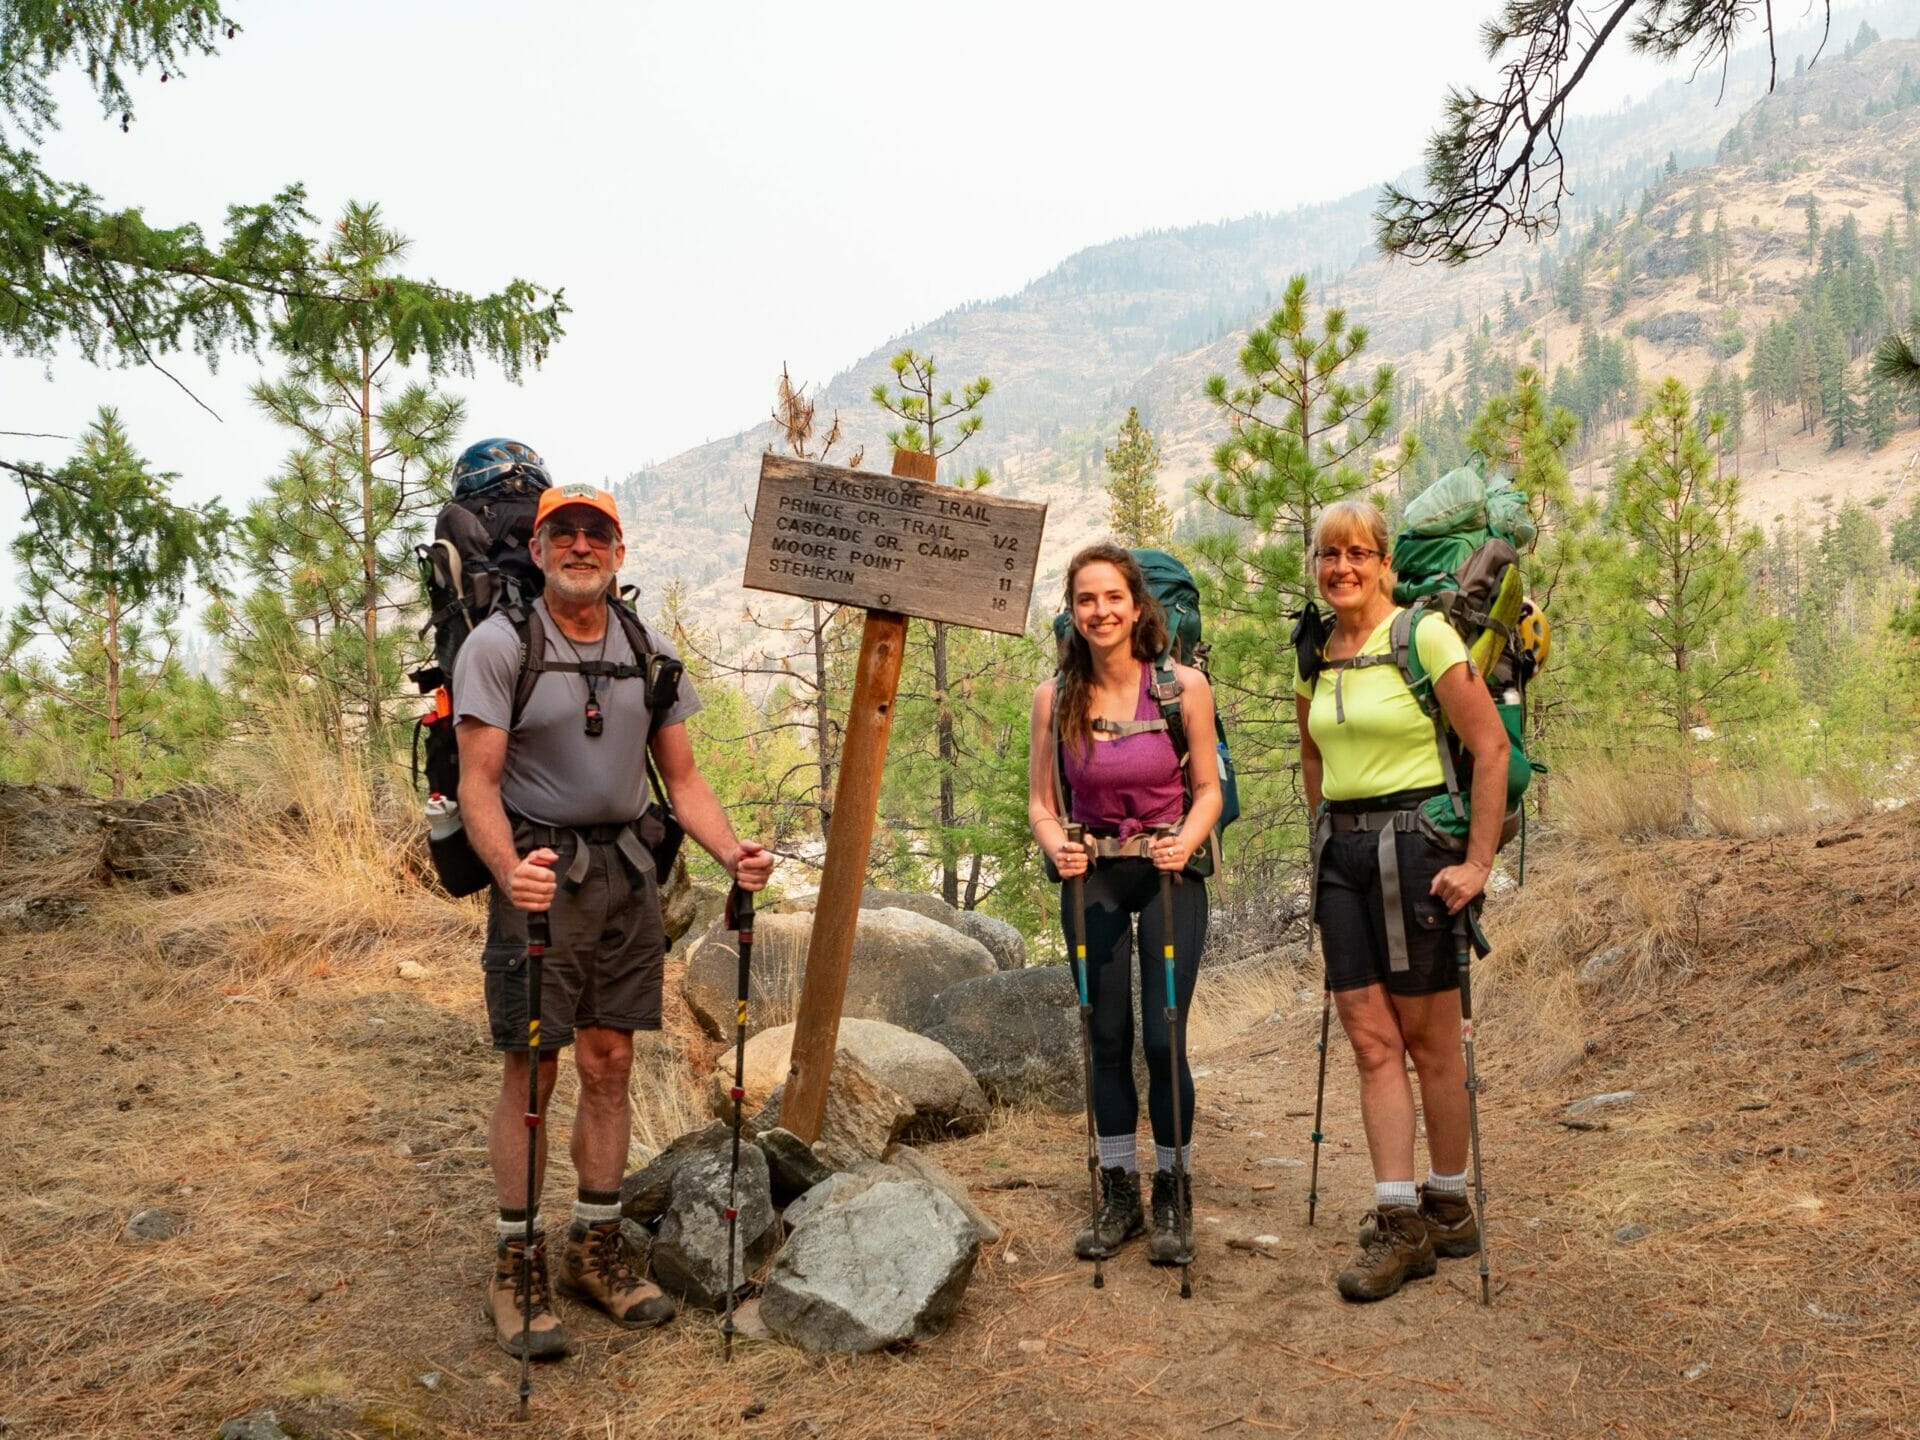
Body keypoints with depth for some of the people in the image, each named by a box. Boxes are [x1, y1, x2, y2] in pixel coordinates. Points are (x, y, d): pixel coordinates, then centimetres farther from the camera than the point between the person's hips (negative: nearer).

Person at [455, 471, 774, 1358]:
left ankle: (595, 1251, 23)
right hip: (542, 873, -4)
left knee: (609, 1063, 10)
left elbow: (681, 778, 10)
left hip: (627, 871, 5)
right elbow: (478, 783, -13)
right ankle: (515, 1265, 13)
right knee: (531, 1069, 0)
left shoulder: (650, 651, 8)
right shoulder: (498, 645, -7)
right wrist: (509, 869, -31)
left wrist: (732, 852, -7)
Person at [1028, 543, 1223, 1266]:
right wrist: (1057, 847, -18)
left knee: (1162, 1038, -6)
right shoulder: (1054, 698, -4)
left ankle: (1171, 1199, 14)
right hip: (1093, 878, 2)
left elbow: (1207, 789, -1)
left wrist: (1186, 841, -19)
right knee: (1107, 1039, 8)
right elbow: (1041, 801, 2)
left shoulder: (1183, 687, -9)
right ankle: (1118, 1197, 23)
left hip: (1169, 876, -2)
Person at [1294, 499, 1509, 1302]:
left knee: (1429, 1040, 5)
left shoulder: (1423, 635, -10)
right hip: (1340, 850, 6)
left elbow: (1490, 746, -12)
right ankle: (1399, 1223, 7)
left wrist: (1479, 861, -15)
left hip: (1414, 839, -6)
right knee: (1370, 1039, 3)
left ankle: (1448, 1209, 21)